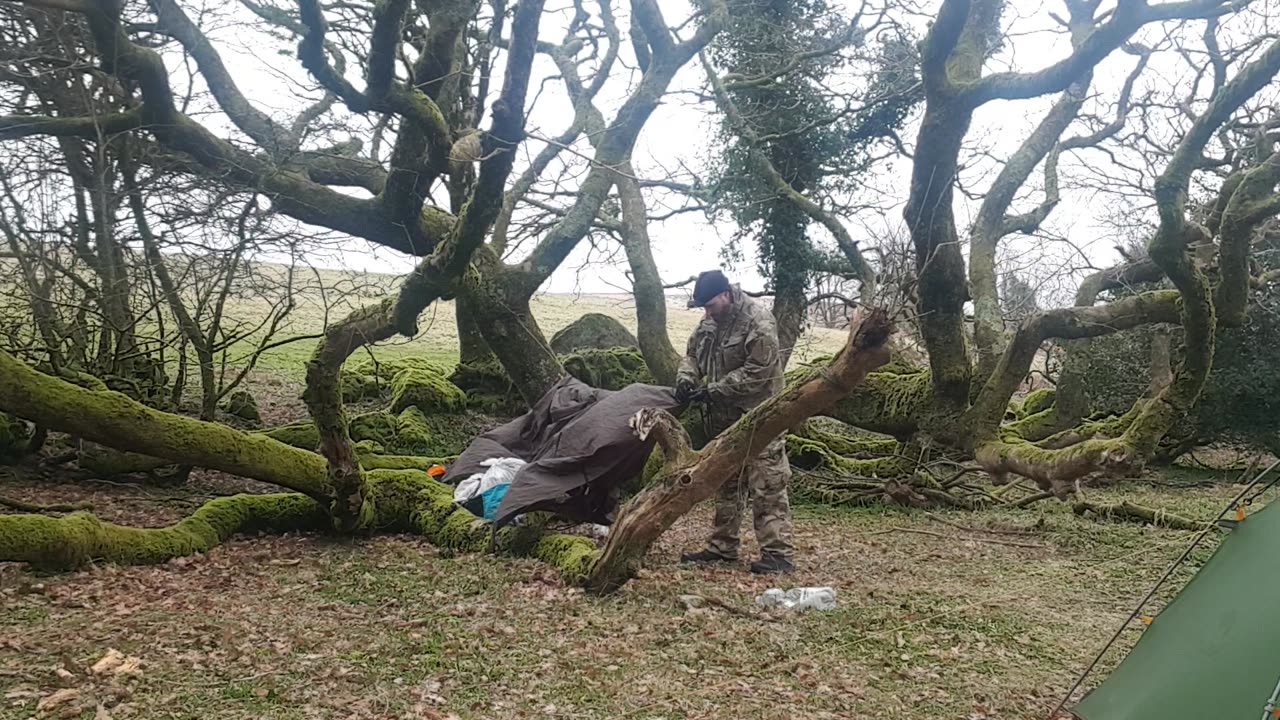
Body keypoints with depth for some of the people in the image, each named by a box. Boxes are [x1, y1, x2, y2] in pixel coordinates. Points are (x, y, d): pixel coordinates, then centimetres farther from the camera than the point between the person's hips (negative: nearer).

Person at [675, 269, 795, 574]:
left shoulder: (757, 321, -19)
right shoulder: (711, 321, 7)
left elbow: (758, 371, -24)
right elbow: (692, 353, 16)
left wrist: (714, 390, -22)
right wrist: (686, 377, -6)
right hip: (724, 417, 9)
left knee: (767, 486, -9)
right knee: (725, 484, 16)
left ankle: (777, 553, -7)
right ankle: (722, 547, 26)